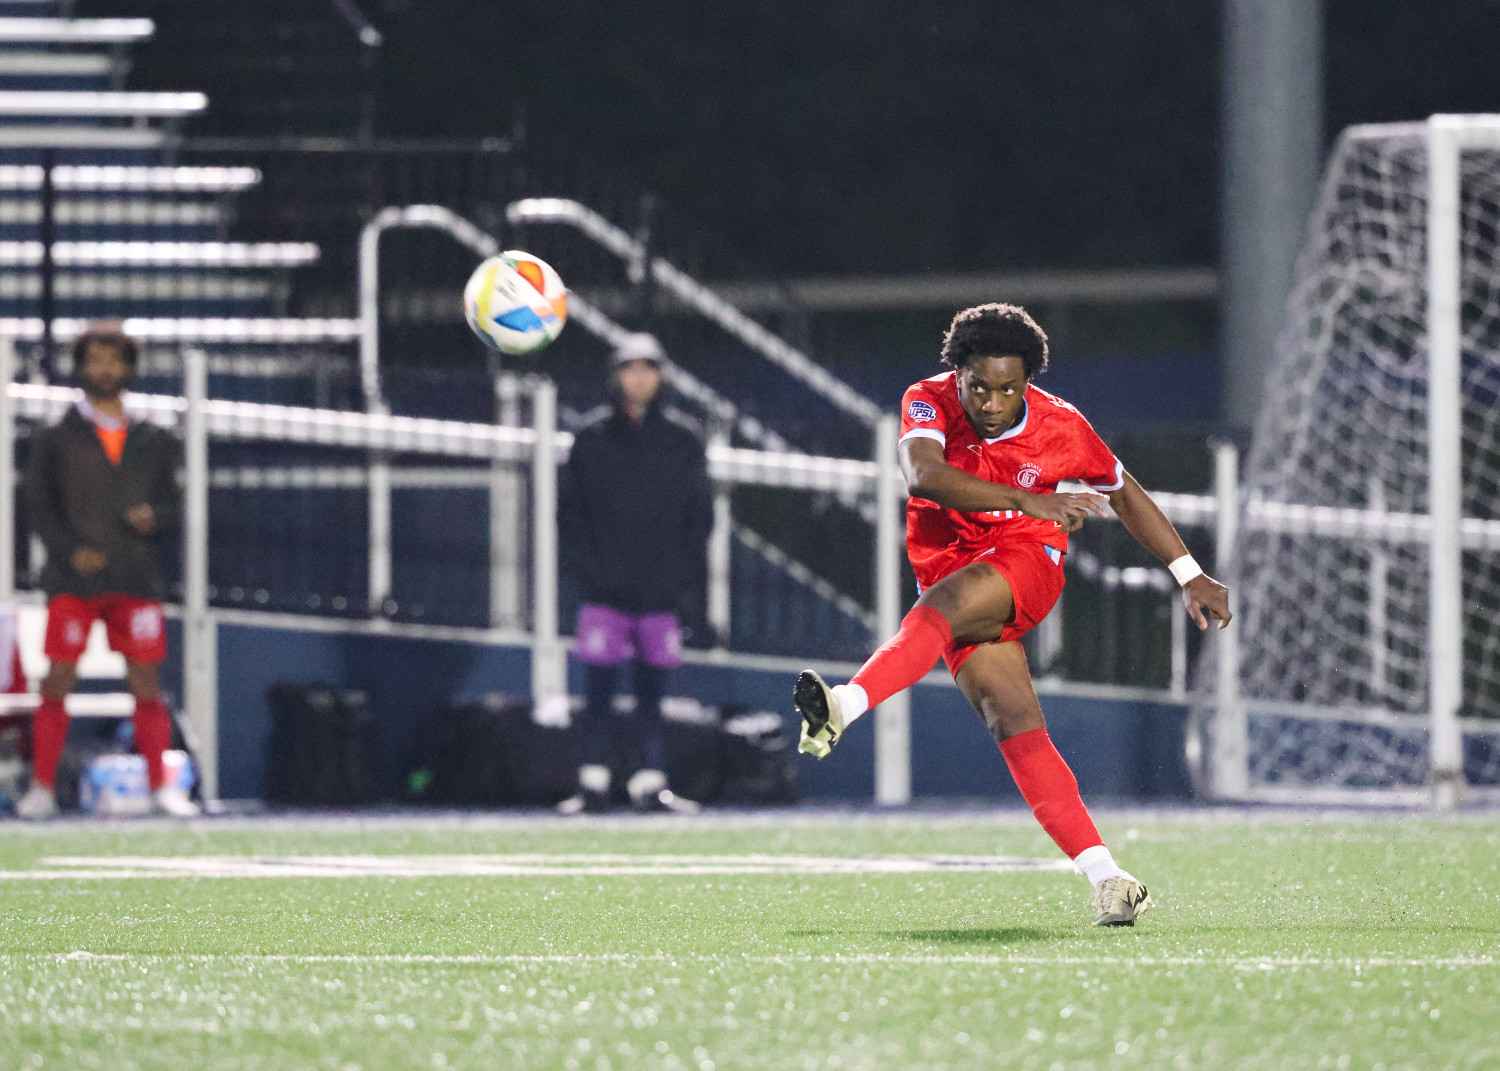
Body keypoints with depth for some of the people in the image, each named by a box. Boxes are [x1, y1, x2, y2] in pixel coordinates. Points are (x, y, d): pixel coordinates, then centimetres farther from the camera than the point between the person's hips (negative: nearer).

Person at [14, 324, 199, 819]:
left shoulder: (152, 443, 13)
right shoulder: (56, 439, 7)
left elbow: (170, 503, 13)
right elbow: (39, 505, 2)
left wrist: (153, 516, -11)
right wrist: (70, 550, -12)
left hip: (136, 577, 2)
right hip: (74, 576, -2)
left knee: (146, 682, -1)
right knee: (58, 681, -6)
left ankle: (160, 787, 5)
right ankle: (42, 788, -1)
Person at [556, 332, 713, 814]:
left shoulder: (682, 441, 7)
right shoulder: (592, 440, 4)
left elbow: (699, 515, 9)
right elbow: (569, 511, 6)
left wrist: (687, 575, -1)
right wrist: (586, 569, -5)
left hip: (662, 590, 1)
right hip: (605, 591, -1)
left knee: (652, 690, 4)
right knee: (598, 690, -4)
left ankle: (649, 783, 8)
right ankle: (593, 786, 1)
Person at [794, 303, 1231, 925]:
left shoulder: (1060, 427, -5)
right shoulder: (929, 402, -8)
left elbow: (1125, 496, 13)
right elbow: (923, 477, -29)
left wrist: (1191, 576, 13)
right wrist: (1028, 500, -38)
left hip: (1026, 562, -1)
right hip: (953, 578, 1)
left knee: (947, 600, -36)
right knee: (1013, 721, -16)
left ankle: (842, 709, -53)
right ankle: (1107, 880, -20)